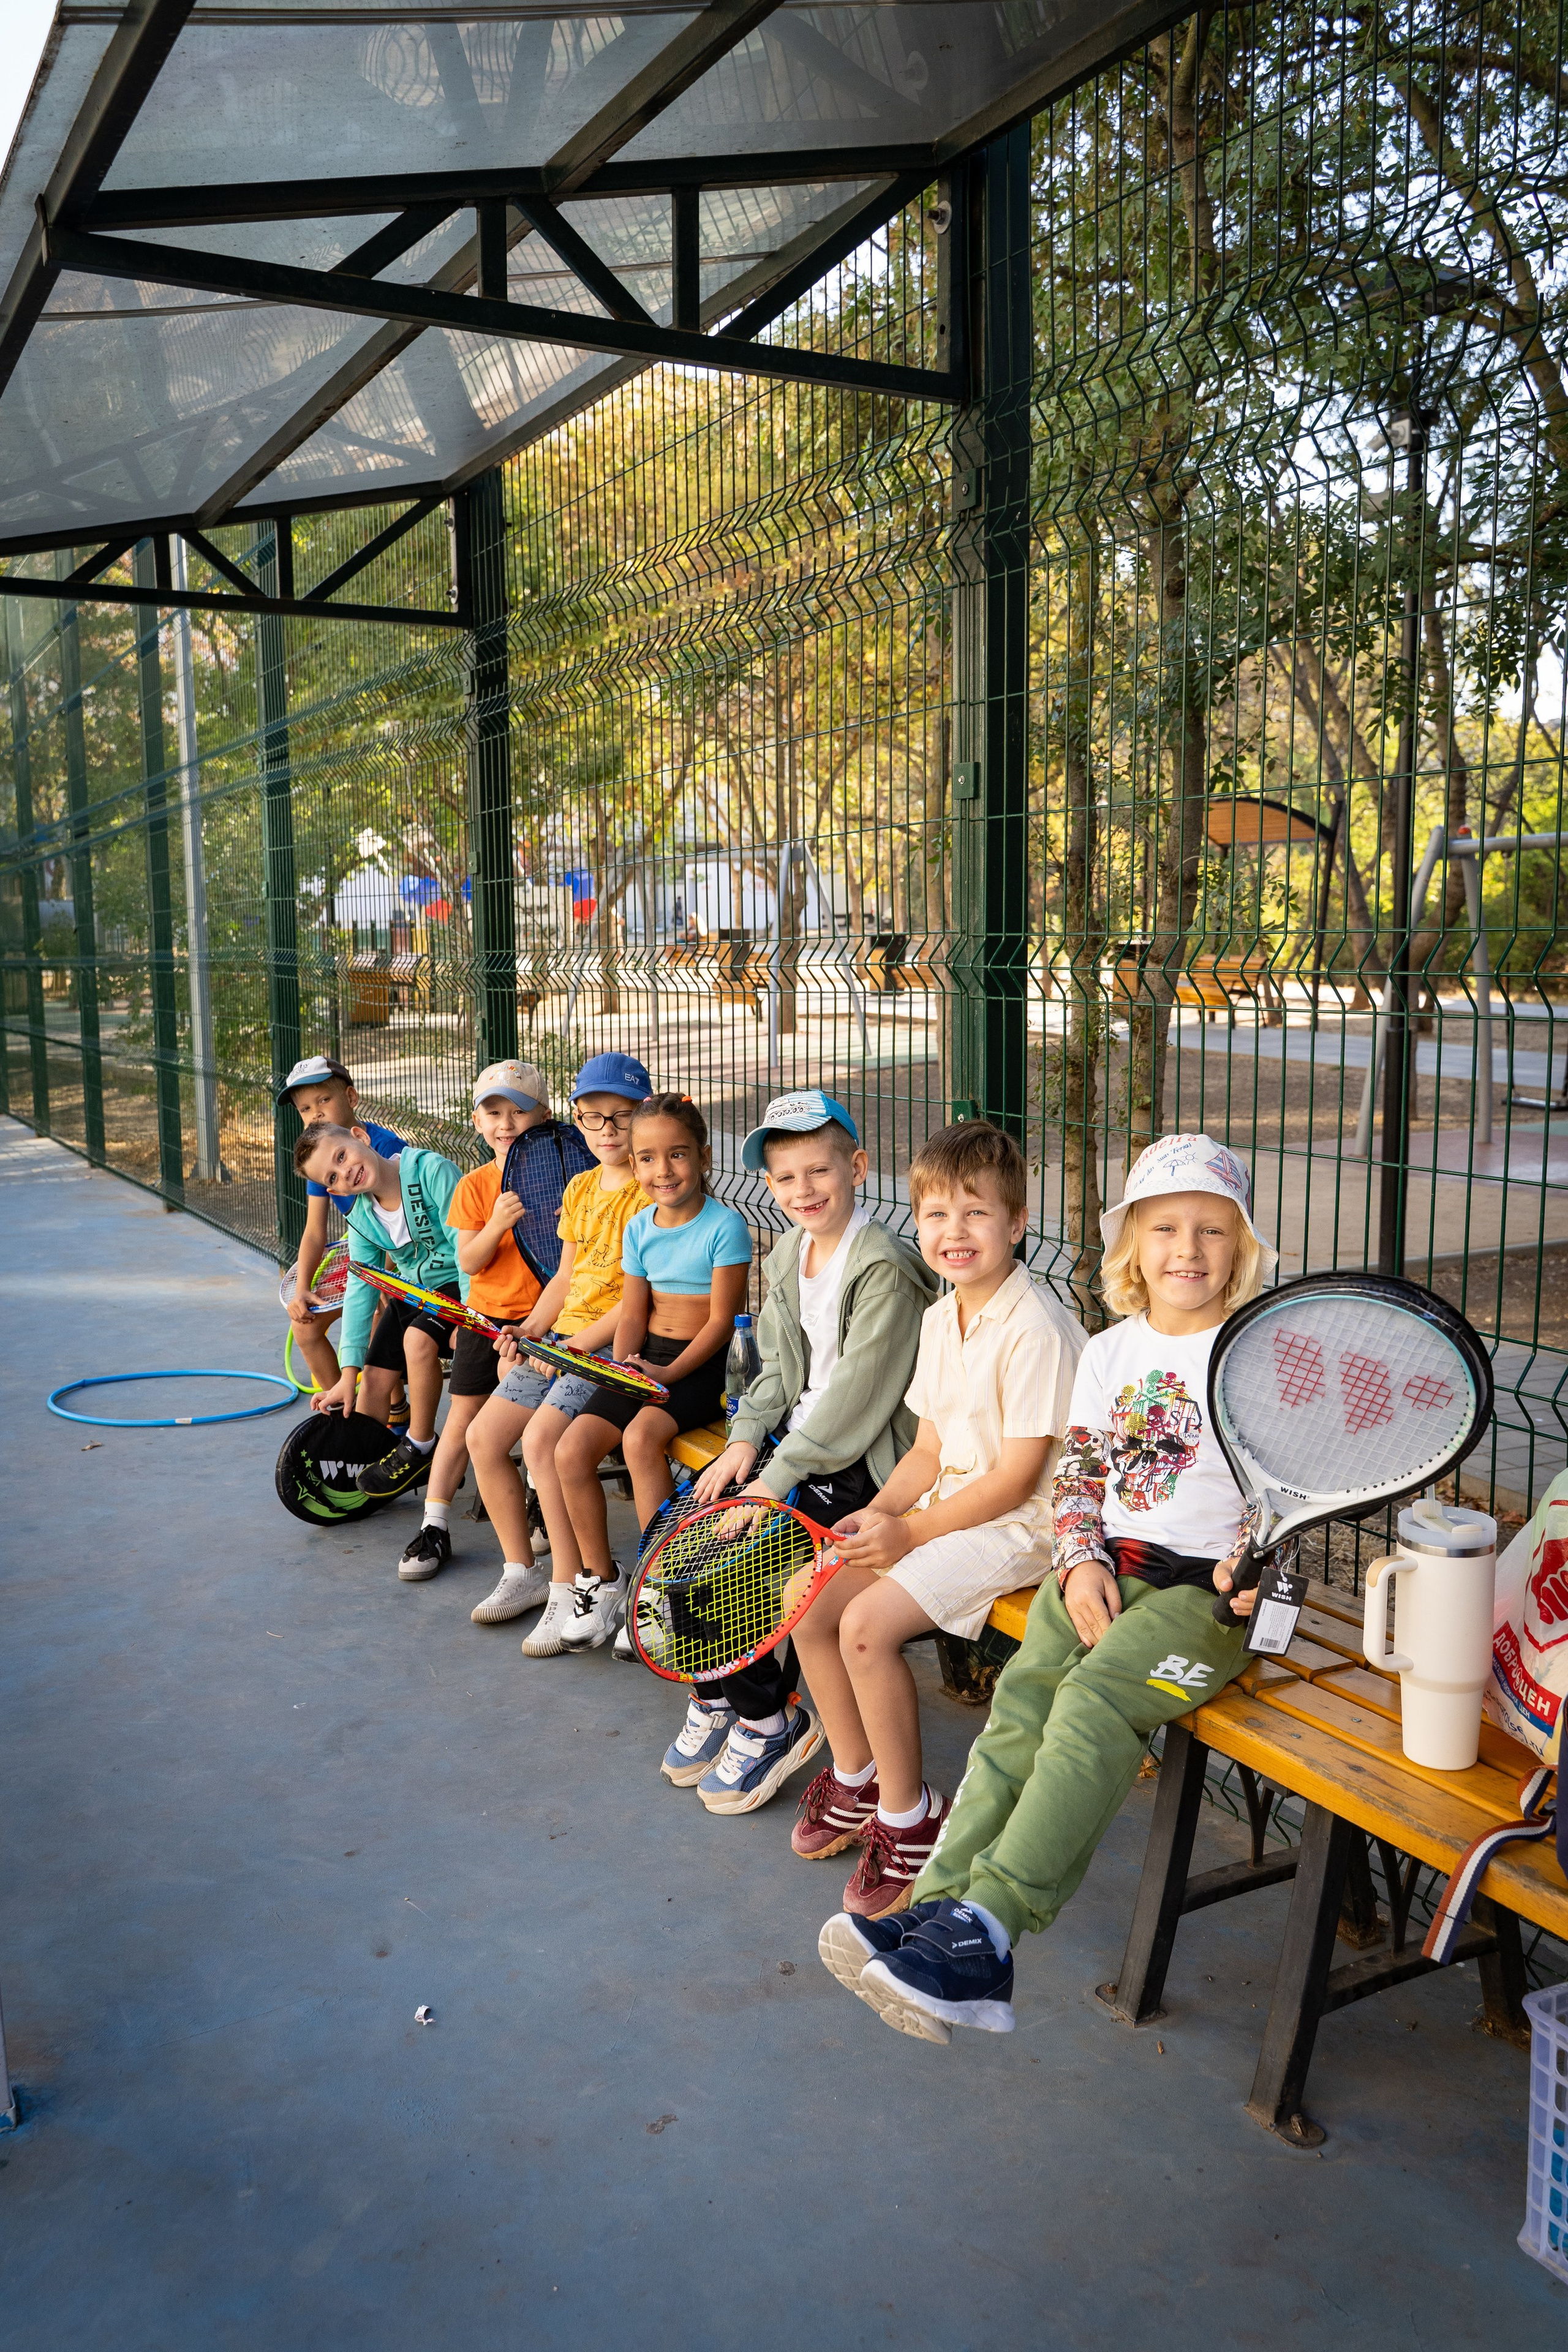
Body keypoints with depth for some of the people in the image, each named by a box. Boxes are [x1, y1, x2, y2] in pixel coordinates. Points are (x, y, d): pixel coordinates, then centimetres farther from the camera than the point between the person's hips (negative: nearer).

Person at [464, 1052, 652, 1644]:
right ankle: (522, 1572, 16)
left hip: (614, 1346, -9)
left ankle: (570, 1592, -14)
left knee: (542, 1438, -26)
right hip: (561, 1339, 9)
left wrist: (576, 1345, -19)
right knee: (484, 1436, 0)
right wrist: (527, 1331, 4)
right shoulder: (579, 1189, 16)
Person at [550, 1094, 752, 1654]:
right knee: (571, 1449, -12)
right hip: (647, 1358, 6)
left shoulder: (725, 1226, -11)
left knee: (642, 1436, -32)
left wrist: (670, 1373, -21)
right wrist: (622, 1365, -9)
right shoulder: (639, 1229, 7)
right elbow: (633, 1314, 10)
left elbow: (722, 1320, -13)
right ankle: (601, 1581, 6)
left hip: (705, 1365, -6)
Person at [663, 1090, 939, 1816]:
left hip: (862, 1458, -8)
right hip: (798, 1436, 8)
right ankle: (717, 1698, 13)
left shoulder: (885, 1270, -19)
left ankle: (769, 1721, 2)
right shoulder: (788, 1254, 9)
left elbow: (855, 1396, -22)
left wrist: (775, 1480, -21)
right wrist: (745, 1440, 0)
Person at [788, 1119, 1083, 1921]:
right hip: (947, 1506, 9)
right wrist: (880, 1511, -5)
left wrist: (912, 1532, -16)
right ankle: (855, 1780, 20)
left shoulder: (1035, 1329, -20)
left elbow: (1019, 1475, -20)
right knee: (807, 1602, 0)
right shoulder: (939, 1319, 8)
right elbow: (930, 1447, 12)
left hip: (1019, 1525, -9)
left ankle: (908, 1819, -1)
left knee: (867, 1623, -22)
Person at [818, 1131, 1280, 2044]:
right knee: (1023, 1694, -19)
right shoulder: (1109, 1353, 14)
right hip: (1106, 1566, 5)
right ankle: (942, 1908, -23)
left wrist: (1247, 1566, -18)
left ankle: (988, 1926, -30)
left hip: (1206, 1585, -5)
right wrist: (1081, 1560, -2)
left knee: (1094, 1701, -27)